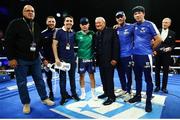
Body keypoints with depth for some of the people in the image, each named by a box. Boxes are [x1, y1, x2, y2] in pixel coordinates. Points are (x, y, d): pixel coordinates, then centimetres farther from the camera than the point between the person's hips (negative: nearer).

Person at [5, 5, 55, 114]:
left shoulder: (37, 26, 11)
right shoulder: (15, 24, -5)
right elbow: (9, 42, -10)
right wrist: (11, 58, -15)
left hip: (35, 59, 5)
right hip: (21, 59, -4)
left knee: (39, 80, 12)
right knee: (22, 83, 6)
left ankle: (44, 98, 26)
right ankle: (26, 103, 22)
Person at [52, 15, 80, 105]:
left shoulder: (73, 33, 6)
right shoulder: (59, 32, -5)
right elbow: (54, 45, -8)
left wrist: (75, 56, 9)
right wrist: (56, 58, -14)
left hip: (72, 59, 3)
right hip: (62, 58, -3)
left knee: (72, 77, 12)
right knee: (62, 78, 6)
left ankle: (74, 93, 26)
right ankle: (64, 96, 19)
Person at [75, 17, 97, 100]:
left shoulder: (92, 33, 1)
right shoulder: (77, 34, -2)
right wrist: (78, 52, 2)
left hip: (90, 58, 1)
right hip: (81, 58, 0)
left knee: (92, 76, 7)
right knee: (82, 76, 9)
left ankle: (93, 93, 19)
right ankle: (83, 93, 24)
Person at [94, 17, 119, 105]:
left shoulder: (111, 31, -5)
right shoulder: (96, 34, 13)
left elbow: (116, 45, -11)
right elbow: (96, 47, 13)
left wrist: (114, 58, -17)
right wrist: (96, 58, 5)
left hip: (109, 60, -6)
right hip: (100, 60, 6)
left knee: (109, 78, -2)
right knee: (103, 78, 12)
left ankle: (111, 97, 10)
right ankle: (106, 92, 28)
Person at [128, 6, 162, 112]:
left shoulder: (149, 24, -6)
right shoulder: (134, 26, 8)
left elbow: (159, 39, -6)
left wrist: (150, 49, 2)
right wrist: (136, 47, 9)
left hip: (146, 55, -5)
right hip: (135, 55, 5)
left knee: (148, 79, 4)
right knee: (137, 77, 15)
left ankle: (149, 101, 15)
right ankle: (138, 96, 30)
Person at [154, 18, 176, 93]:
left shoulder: (172, 33, 4)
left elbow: (173, 44, 4)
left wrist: (170, 48, -16)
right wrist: (154, 50, -7)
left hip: (166, 55, 0)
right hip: (157, 54, 1)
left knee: (165, 71, 5)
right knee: (157, 71, 6)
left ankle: (164, 87, 17)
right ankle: (157, 86, 18)